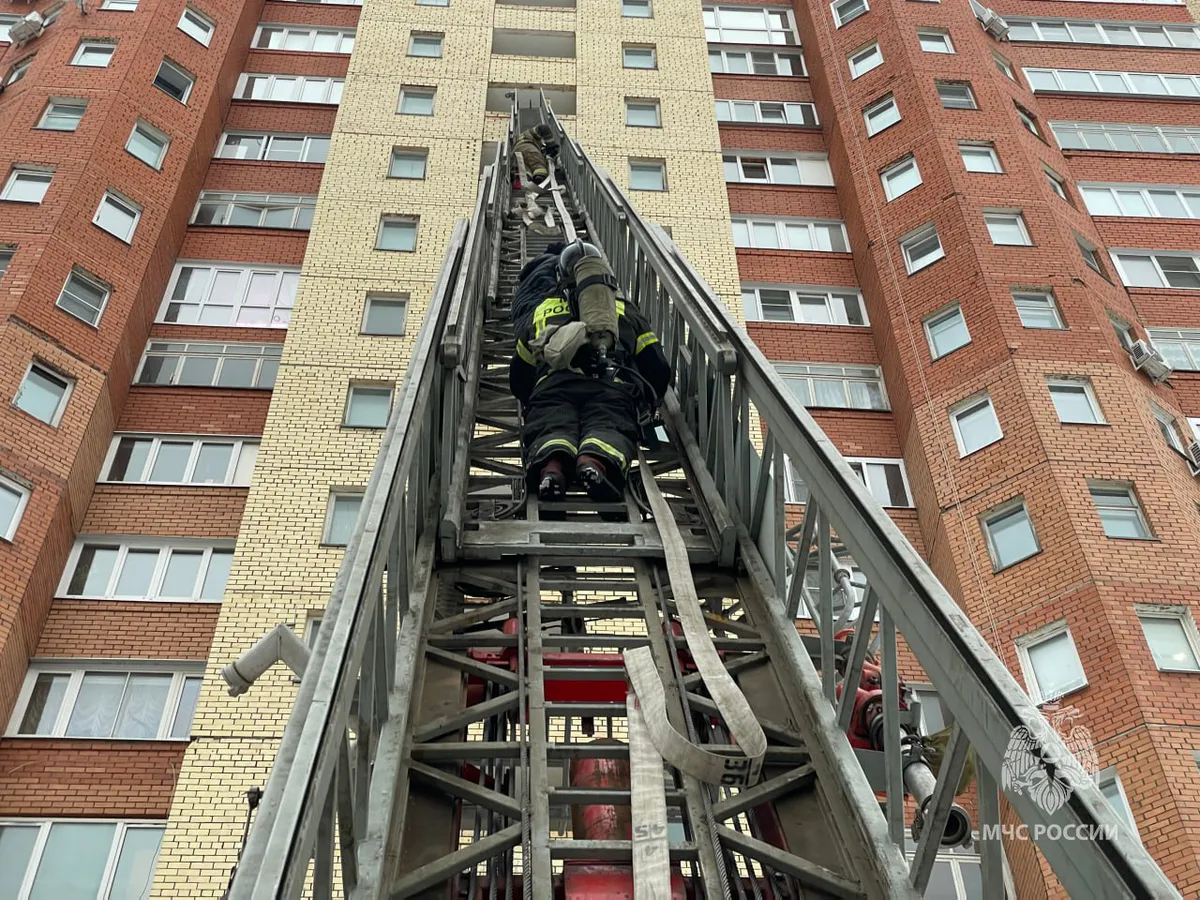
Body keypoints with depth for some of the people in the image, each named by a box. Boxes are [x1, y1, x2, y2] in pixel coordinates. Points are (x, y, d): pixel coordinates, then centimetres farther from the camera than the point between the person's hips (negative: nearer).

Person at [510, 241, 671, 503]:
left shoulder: (541, 310, 39)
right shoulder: (626, 311, 37)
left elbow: (518, 380, 42)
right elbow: (658, 371, 31)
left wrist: (532, 403, 60)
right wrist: (646, 403, 49)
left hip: (553, 386, 1)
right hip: (612, 387, -1)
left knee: (551, 428, -20)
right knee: (608, 428, -22)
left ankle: (550, 465, -55)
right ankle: (596, 461, -56)